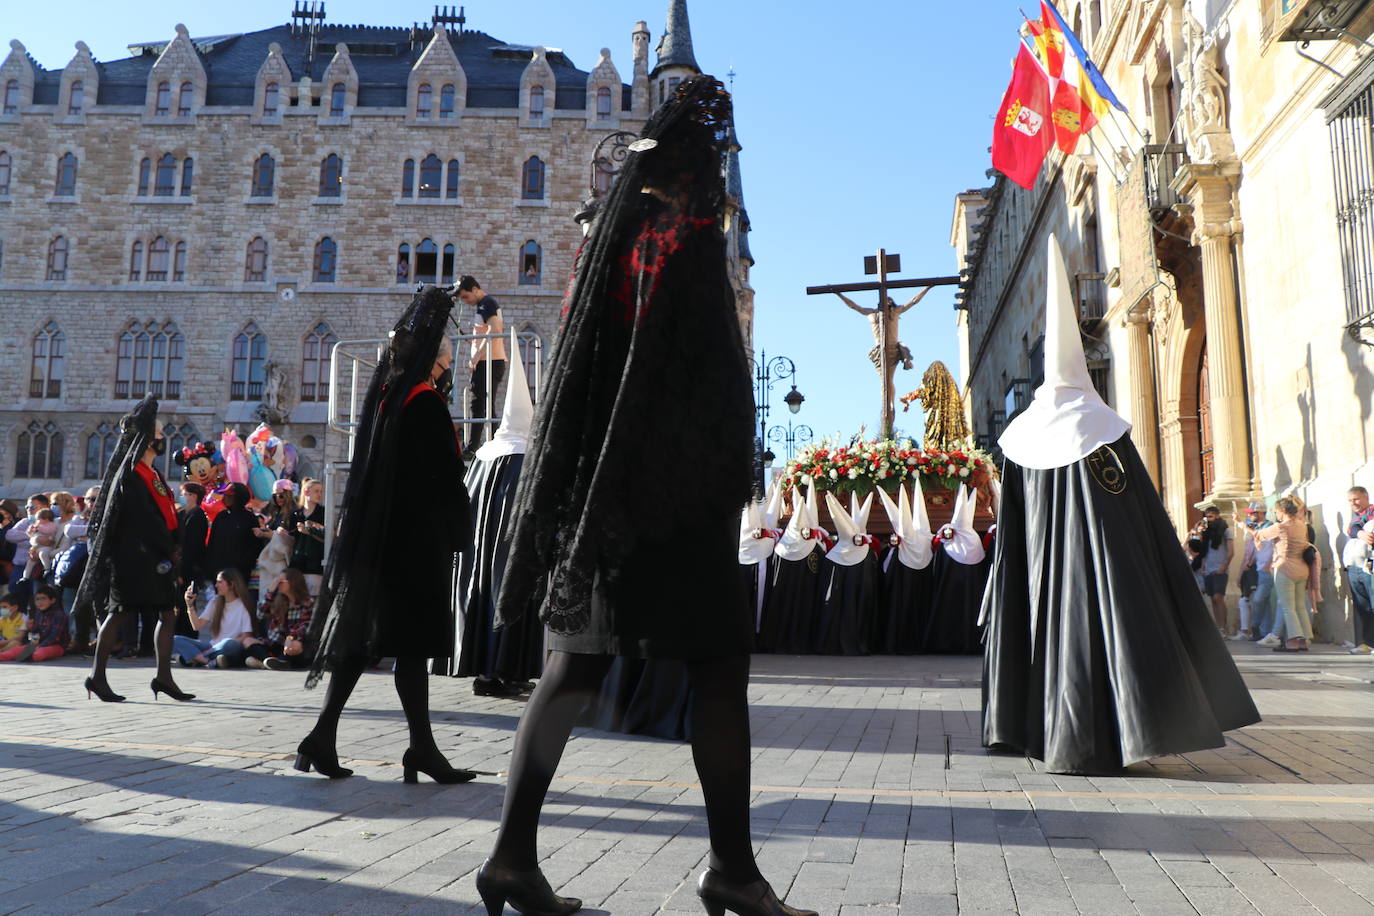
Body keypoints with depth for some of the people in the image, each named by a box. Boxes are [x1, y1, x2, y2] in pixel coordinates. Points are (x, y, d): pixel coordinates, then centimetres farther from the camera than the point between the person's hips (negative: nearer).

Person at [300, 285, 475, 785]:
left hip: (376, 532, 8)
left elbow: (369, 468, 16)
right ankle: (422, 750, 3)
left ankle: (322, 739, 10)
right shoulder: (425, 400, -11)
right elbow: (446, 473, -14)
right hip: (418, 536, -8)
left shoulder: (385, 392, 13)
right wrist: (458, 532, -5)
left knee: (361, 634, 10)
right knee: (413, 641, -4)